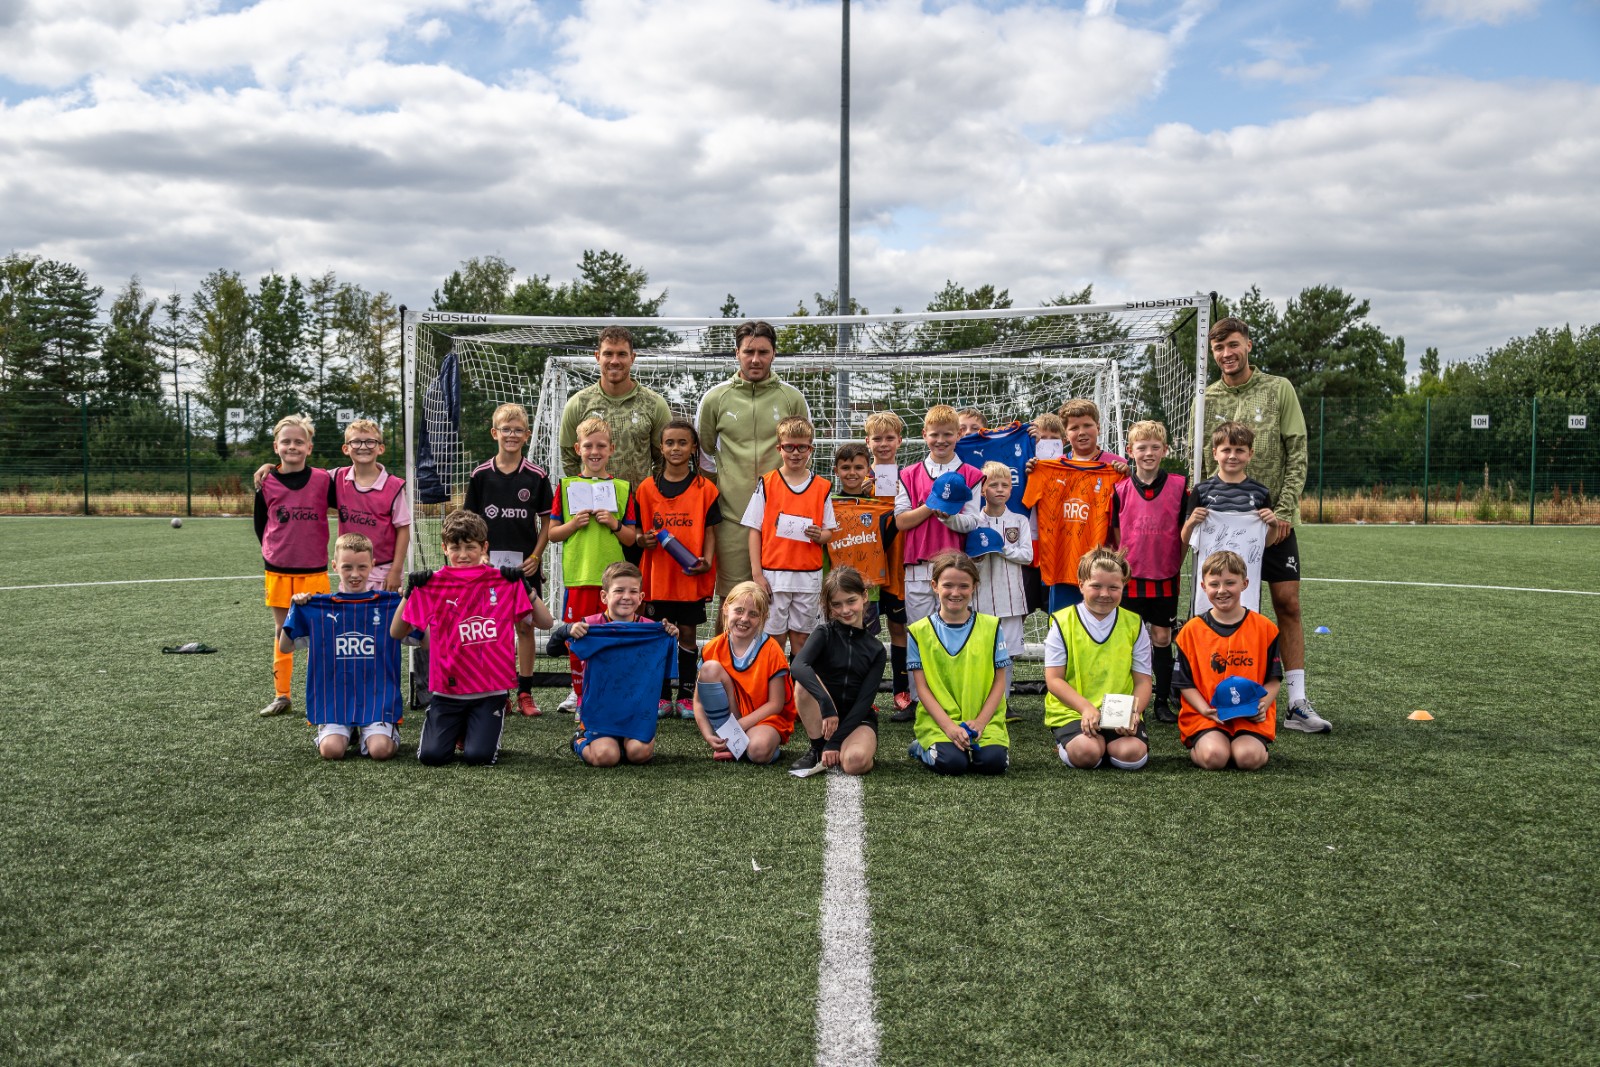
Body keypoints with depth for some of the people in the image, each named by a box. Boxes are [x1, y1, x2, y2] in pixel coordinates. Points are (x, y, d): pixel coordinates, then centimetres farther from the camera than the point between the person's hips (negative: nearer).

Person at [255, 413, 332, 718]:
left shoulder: (323, 479, -5)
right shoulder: (267, 483, -1)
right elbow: (260, 524, 10)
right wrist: (272, 551, 5)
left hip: (314, 570, -2)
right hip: (278, 570, 2)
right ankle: (281, 695, 19)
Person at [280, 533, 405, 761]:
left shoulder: (390, 604, 1)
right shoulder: (319, 607, 4)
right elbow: (285, 647, 8)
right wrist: (295, 609, -5)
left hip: (378, 697, -1)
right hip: (334, 698, 1)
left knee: (380, 749, -22)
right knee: (331, 749, -20)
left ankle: (387, 730, 12)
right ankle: (347, 731, 13)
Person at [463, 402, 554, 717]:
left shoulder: (536, 475, 0)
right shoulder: (481, 475, 2)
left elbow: (547, 521, 4)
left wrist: (536, 555, -6)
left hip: (525, 564, -1)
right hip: (490, 562, 1)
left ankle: (525, 693, 13)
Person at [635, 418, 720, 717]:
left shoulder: (705, 488, 1)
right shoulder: (647, 488, 5)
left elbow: (710, 532, 2)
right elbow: (638, 531, 10)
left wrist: (705, 561, -13)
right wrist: (643, 540, -12)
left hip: (691, 576, -1)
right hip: (658, 576, 1)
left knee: (687, 634, 5)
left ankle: (686, 696, 14)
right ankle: (662, 696, 14)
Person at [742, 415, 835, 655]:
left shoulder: (823, 487, 4)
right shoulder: (766, 484, -1)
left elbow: (829, 531, 9)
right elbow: (755, 530, -1)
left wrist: (820, 535, -15)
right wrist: (757, 573, -7)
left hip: (809, 576, 2)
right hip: (774, 574, -2)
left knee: (801, 636, 8)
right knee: (775, 637, 2)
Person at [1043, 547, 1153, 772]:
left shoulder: (1134, 625, 7)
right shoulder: (1063, 623, 1)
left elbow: (1143, 681, 5)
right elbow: (1054, 679, -3)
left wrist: (1133, 712, -16)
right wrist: (1086, 707, -19)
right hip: (1072, 711, -2)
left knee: (1131, 754, -27)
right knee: (1086, 753, -30)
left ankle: (1105, 743, 9)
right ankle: (1067, 746, 7)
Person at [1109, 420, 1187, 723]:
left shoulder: (1179, 486, -2)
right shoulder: (1120, 489, -1)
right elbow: (1113, 533, 5)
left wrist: (1175, 566, 2)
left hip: (1165, 577, 0)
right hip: (1130, 577, 0)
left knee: (1162, 638, 6)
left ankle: (1162, 702, 16)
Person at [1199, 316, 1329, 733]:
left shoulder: (1278, 389, 1)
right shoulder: (1207, 399, 5)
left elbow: (1297, 453, -2)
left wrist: (1284, 510, -10)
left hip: (1274, 520, -1)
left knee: (1288, 605, -3)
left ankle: (1297, 704, 2)